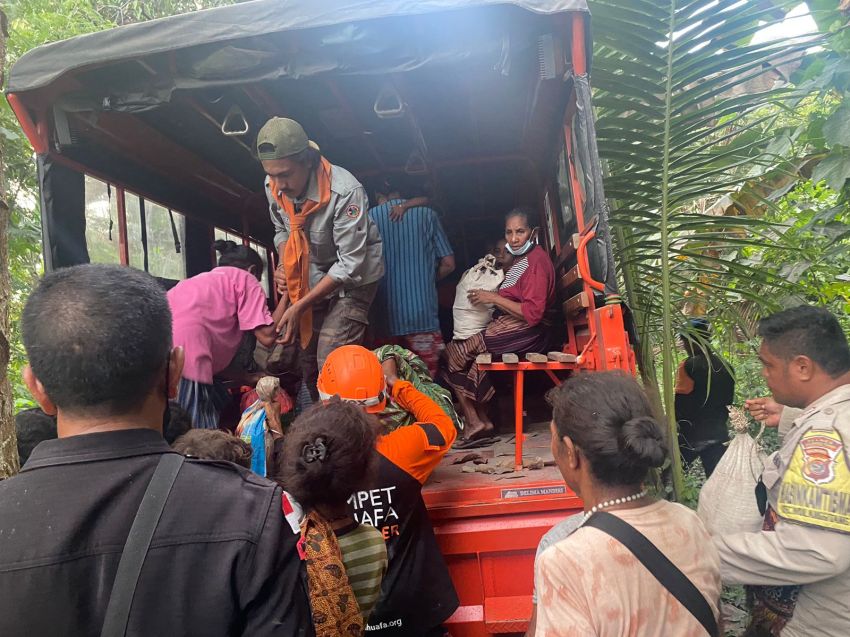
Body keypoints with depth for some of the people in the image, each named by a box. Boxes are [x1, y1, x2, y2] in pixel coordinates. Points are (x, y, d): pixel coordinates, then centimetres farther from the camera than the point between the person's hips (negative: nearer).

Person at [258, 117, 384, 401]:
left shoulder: (345, 191, -33)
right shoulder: (273, 186, -11)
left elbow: (350, 266, -29)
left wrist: (300, 306, -28)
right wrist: (283, 266, -11)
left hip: (353, 276, -6)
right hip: (311, 277, 6)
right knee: (306, 356, 12)